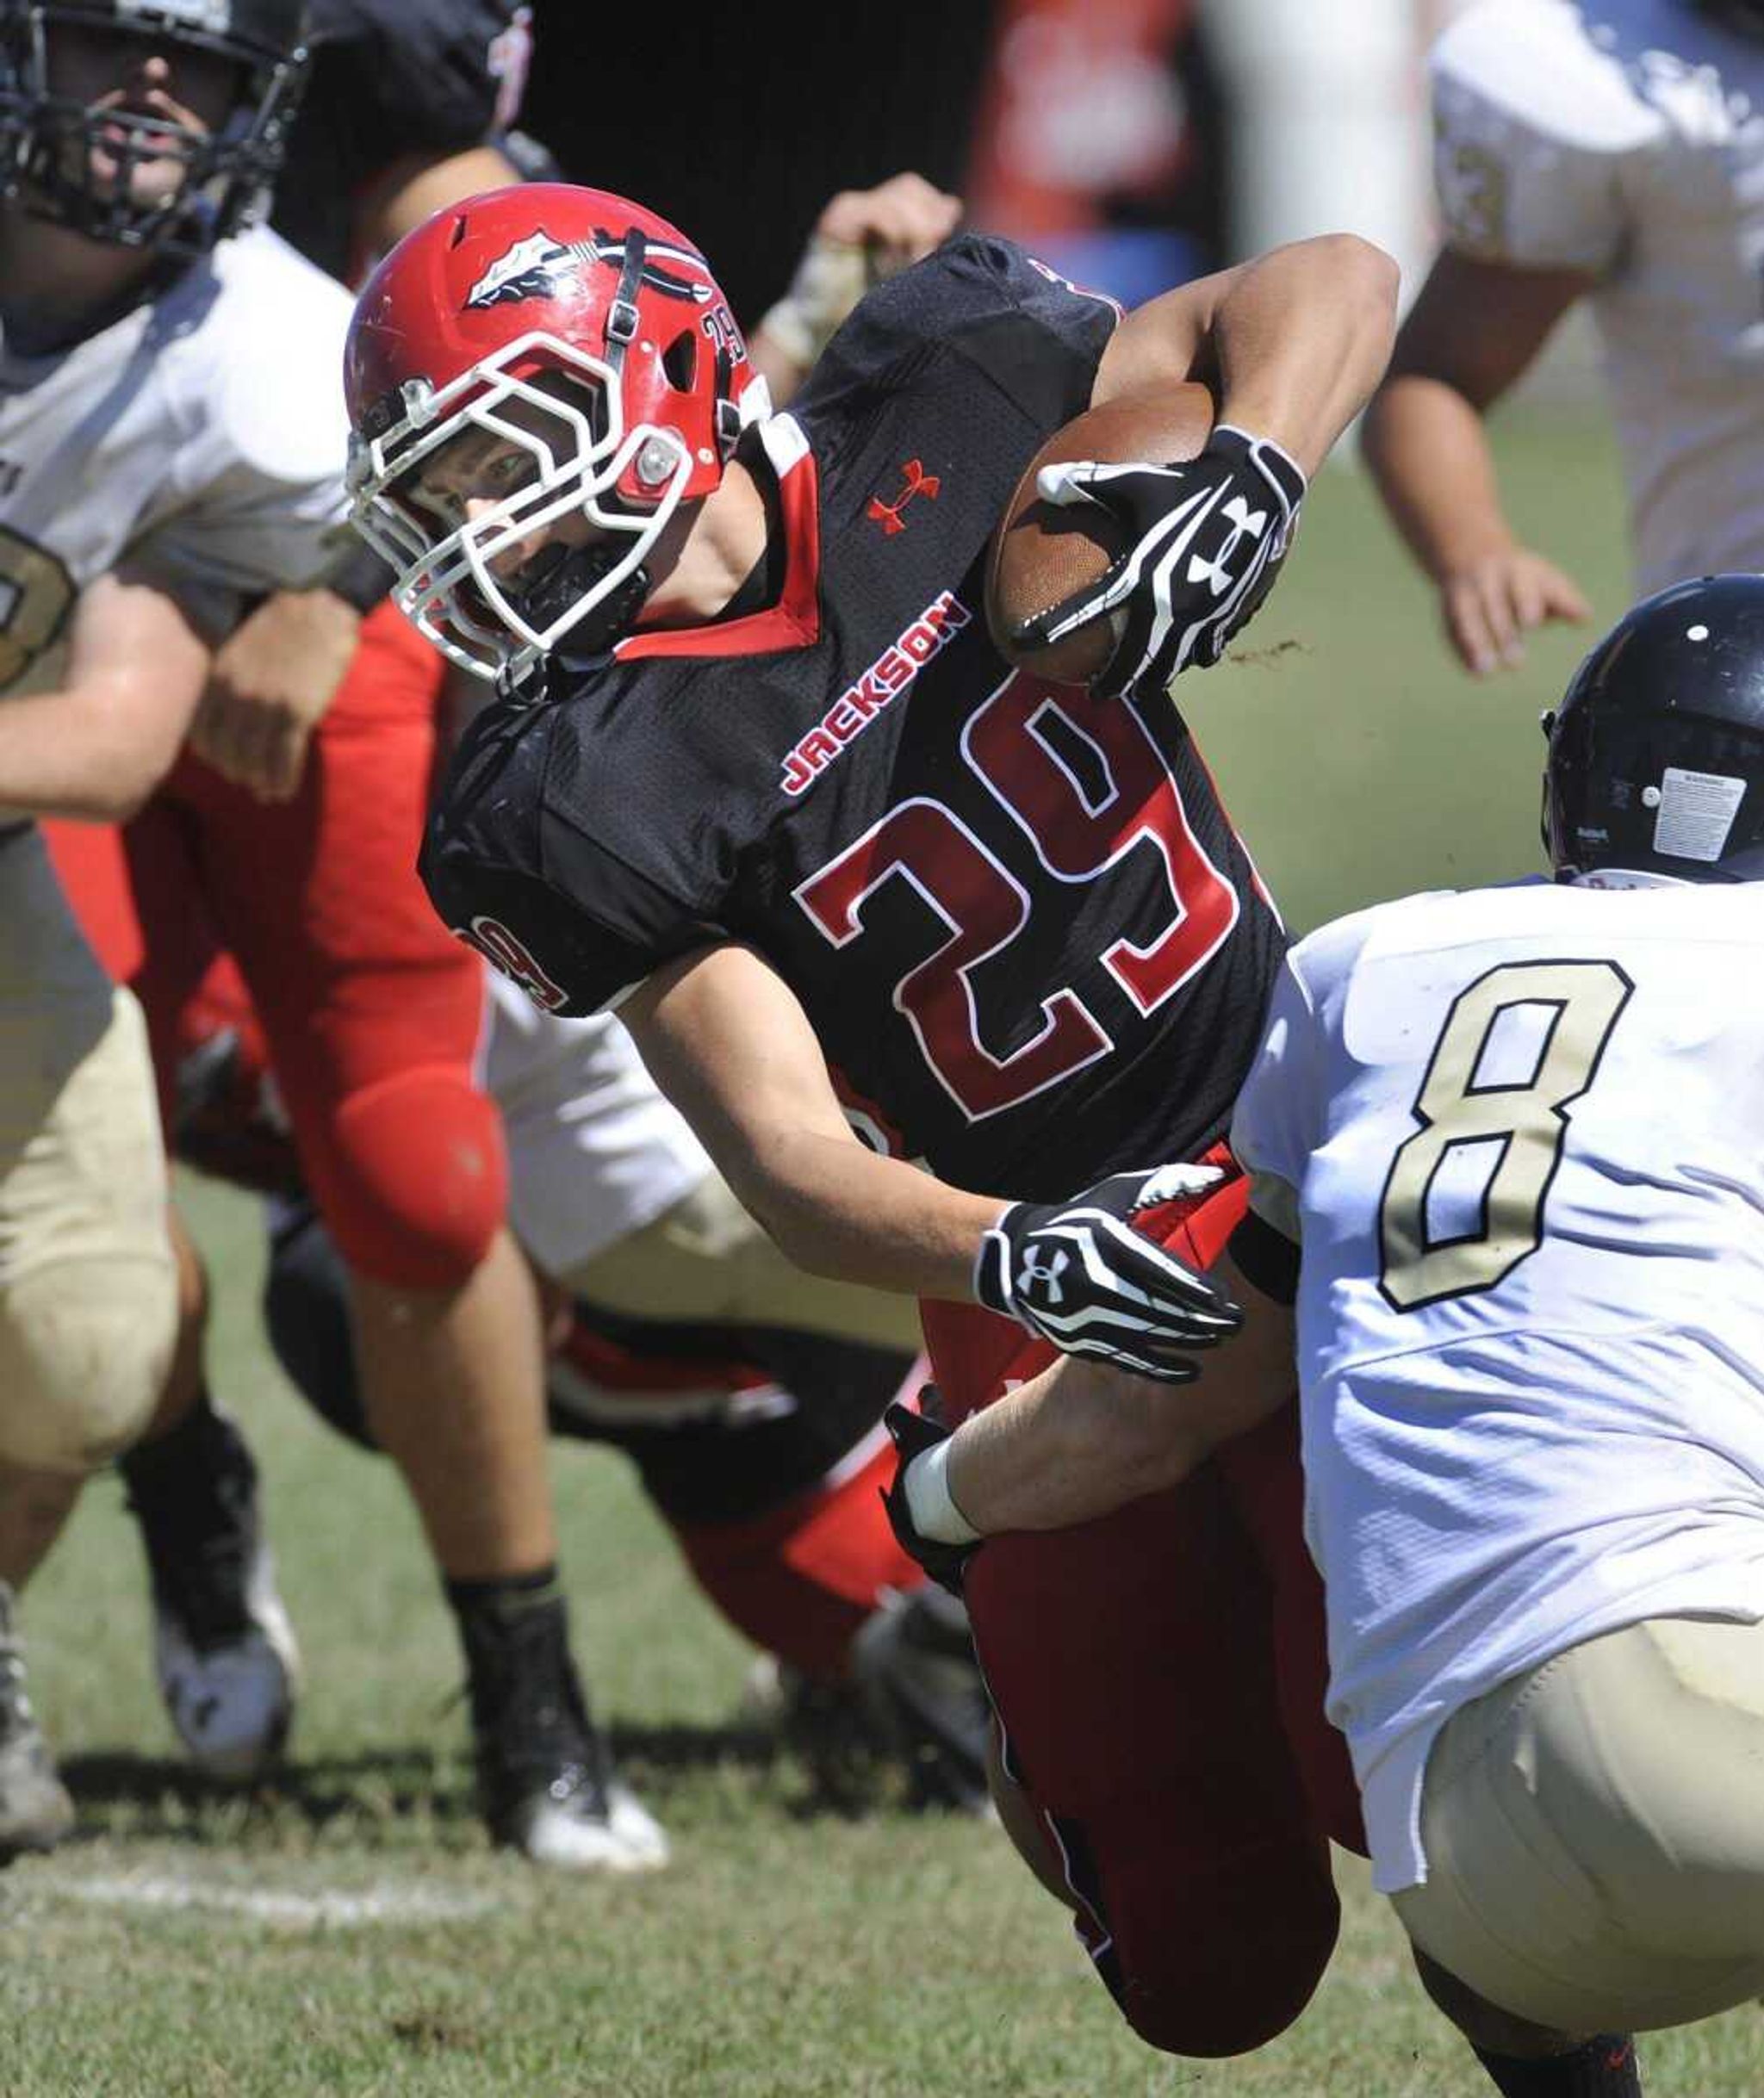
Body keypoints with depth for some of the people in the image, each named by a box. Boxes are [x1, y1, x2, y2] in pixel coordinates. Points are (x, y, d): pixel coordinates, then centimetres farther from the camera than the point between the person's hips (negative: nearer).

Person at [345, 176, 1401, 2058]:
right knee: (1214, 1969, -1)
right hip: (1046, 1278, 0)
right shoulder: (590, 798, -13)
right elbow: (792, 1167, -17)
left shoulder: (930, 418, -7)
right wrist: (1009, 1260, -36)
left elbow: (1330, 285, 3)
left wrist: (1245, 482, -16)